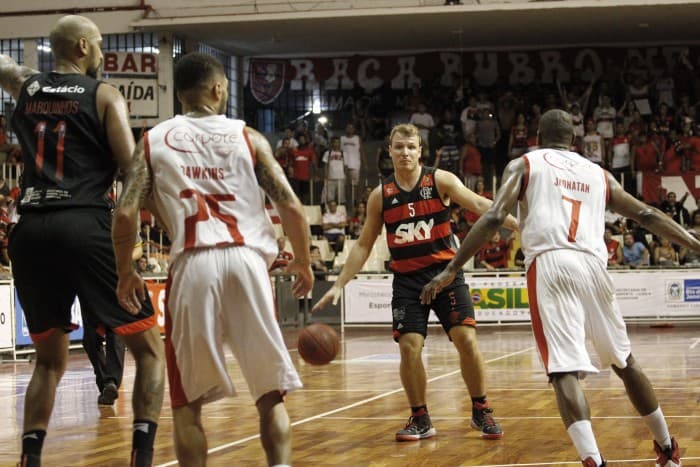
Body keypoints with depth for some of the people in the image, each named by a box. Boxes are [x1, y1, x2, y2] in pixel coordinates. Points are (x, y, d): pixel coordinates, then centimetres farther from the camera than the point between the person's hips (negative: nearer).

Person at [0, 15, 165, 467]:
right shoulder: (105, 96, 4)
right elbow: (135, 173, -4)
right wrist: (128, 241, 5)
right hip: (87, 227, -5)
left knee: (50, 360, 19)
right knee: (150, 349, 5)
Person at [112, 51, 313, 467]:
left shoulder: (153, 141, 14)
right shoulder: (248, 137, 13)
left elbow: (126, 214, 3)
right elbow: (291, 207, 5)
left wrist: (126, 272, 17)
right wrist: (304, 263, 19)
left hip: (192, 266, 0)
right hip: (246, 261, 0)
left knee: (187, 399, 12)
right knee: (272, 393, 10)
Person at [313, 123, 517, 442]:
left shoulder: (440, 180, -4)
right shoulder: (380, 195, 4)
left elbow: (479, 204, -15)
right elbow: (363, 245, 9)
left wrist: (518, 224, -29)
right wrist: (339, 285, 3)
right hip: (407, 279, 2)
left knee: (466, 339, -11)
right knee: (409, 347, -8)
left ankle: (481, 412, 6)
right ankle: (420, 420, 8)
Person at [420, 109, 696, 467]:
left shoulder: (524, 165, 15)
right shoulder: (598, 173, 26)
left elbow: (493, 218, 2)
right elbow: (647, 215, 23)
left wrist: (451, 270, 1)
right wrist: (695, 245, 28)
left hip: (550, 264, -4)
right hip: (593, 264, 4)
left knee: (564, 370, -10)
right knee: (624, 360, 21)